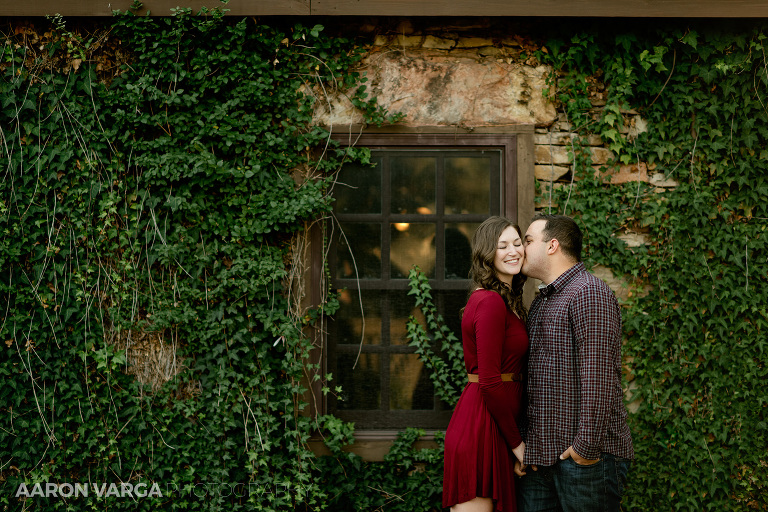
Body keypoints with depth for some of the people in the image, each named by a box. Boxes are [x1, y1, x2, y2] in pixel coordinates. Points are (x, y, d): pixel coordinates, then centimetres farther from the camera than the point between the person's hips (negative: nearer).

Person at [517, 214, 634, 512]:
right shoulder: (541, 302, 20)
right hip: (542, 454, 9)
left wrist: (587, 445, -21)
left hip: (584, 456, -8)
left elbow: (597, 377, -19)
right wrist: (522, 444, 16)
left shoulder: (588, 293, -10)